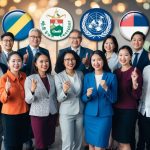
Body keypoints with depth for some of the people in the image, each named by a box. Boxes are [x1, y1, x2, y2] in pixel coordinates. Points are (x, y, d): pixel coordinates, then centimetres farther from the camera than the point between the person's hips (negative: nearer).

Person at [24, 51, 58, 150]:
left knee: (50, 141, 15)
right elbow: (28, 100, -12)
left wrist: (57, 113, 16)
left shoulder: (52, 78, 2)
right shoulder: (30, 78, -10)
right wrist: (32, 90, -31)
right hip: (38, 115, -4)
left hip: (52, 114, 4)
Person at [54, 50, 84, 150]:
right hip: (66, 114, -3)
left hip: (80, 112, 4)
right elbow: (59, 99, -13)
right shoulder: (58, 76, -11)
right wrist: (64, 91, -31)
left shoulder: (80, 74, -1)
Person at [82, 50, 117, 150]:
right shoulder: (87, 76, 3)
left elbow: (113, 99, -5)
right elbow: (83, 99, 3)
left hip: (105, 115, -2)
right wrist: (87, 95, -19)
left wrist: (106, 88, -21)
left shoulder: (111, 76, -4)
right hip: (89, 115, 3)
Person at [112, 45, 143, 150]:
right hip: (116, 109, 6)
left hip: (129, 110, -6)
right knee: (119, 140, 14)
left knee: (124, 142, 0)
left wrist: (134, 82, -30)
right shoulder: (116, 72, 7)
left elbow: (137, 96, -16)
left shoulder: (135, 72, -11)